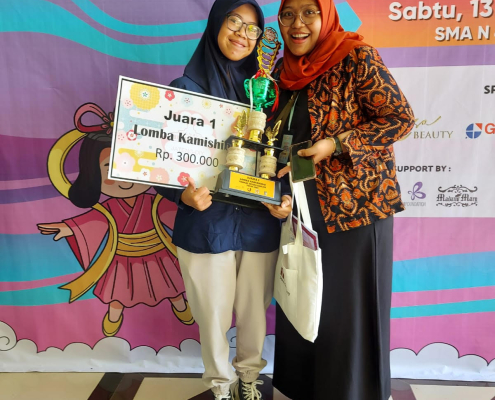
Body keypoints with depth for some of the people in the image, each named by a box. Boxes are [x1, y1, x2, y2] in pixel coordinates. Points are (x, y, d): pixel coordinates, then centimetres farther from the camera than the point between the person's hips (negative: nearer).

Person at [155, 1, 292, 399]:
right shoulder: (186, 88, -3)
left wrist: (284, 199, -9)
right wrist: (184, 194, -23)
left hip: (259, 223, 3)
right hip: (205, 223, -2)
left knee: (255, 310, 16)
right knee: (214, 314, 12)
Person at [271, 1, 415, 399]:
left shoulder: (356, 57, -8)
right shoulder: (284, 70, 12)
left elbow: (402, 118, -10)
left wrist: (336, 144, -19)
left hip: (355, 204, -6)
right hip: (302, 208, 7)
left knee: (351, 309, 4)